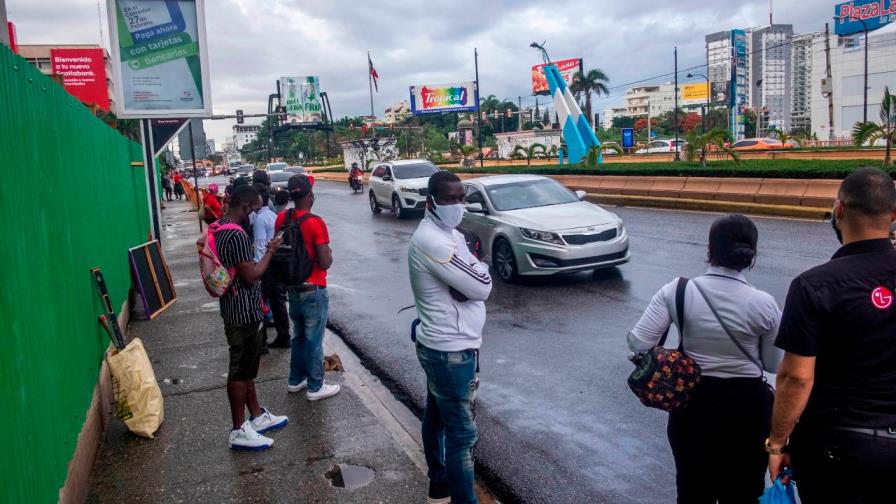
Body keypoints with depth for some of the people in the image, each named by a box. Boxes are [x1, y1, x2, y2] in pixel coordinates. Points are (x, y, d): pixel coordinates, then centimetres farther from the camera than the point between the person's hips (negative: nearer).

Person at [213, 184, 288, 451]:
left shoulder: (219, 229, 8)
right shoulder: (236, 235, -24)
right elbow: (251, 275, -23)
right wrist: (270, 251, -11)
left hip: (237, 309, 10)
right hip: (243, 313, -10)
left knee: (246, 367, 19)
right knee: (240, 371, -1)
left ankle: (257, 416, 32)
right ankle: (239, 431, 10)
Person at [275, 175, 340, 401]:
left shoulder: (281, 219, 0)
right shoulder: (315, 223, -21)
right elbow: (325, 263, -20)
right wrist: (329, 252, -1)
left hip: (292, 288, 7)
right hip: (313, 290, -7)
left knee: (298, 336, 21)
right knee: (314, 340, 5)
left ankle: (296, 380, 32)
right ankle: (315, 387, 16)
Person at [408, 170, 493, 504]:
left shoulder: (444, 234, 9)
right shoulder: (434, 241, -24)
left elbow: (462, 286, 9)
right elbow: (482, 287, -23)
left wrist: (471, 267, -11)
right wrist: (478, 266, -4)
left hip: (437, 345, 11)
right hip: (452, 351, -11)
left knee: (436, 417, 22)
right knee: (462, 433, -1)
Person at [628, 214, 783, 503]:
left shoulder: (678, 291, -14)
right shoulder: (764, 304, -13)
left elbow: (639, 343, -15)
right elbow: (774, 366, -2)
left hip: (693, 403, 1)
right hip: (748, 405, 0)